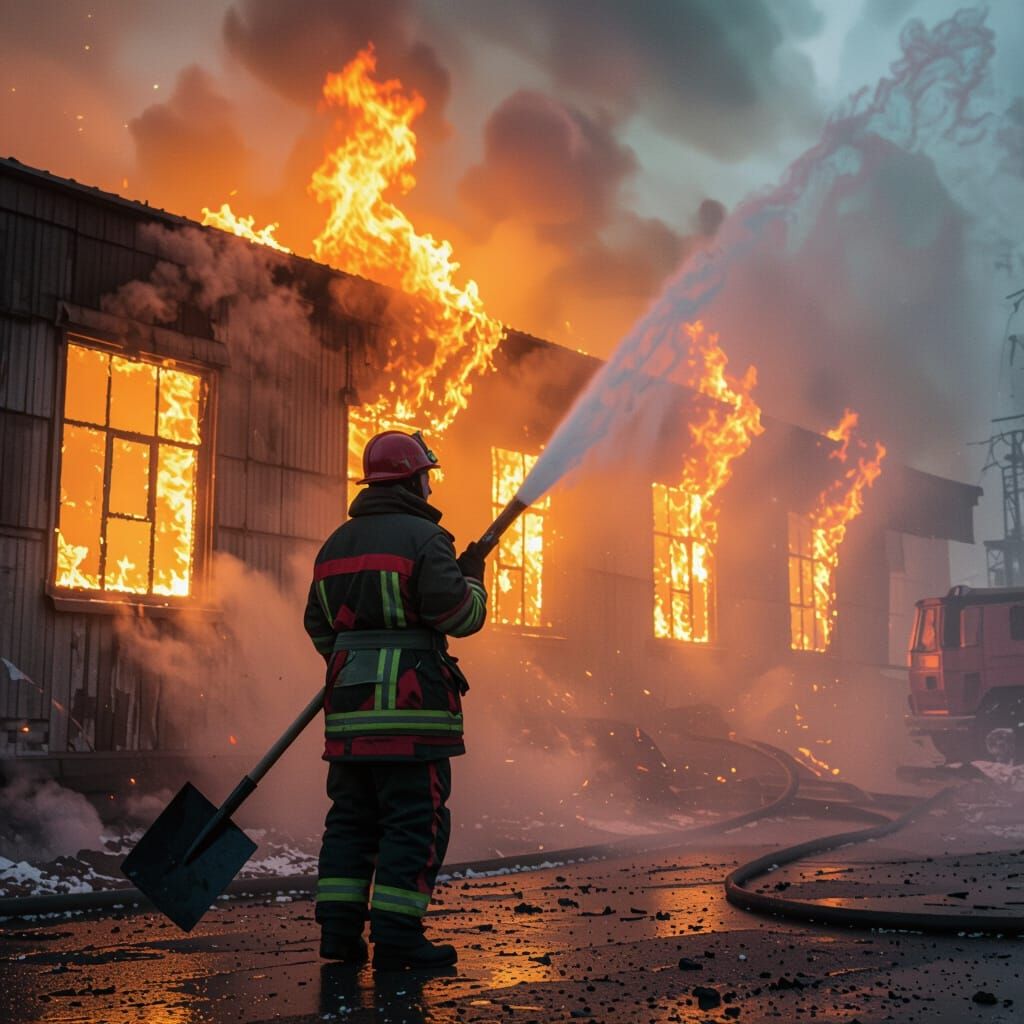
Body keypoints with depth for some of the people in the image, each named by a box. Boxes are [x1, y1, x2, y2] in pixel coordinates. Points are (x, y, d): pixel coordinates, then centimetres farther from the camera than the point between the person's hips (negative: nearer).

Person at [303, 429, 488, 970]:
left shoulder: (335, 543, 16)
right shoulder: (423, 537, -7)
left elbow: (319, 627, 19)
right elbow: (460, 616, -14)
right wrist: (473, 579, 6)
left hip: (349, 700, 7)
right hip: (410, 702, -7)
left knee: (352, 818, 12)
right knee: (416, 822, -2)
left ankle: (338, 928, 10)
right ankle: (396, 937, -4)